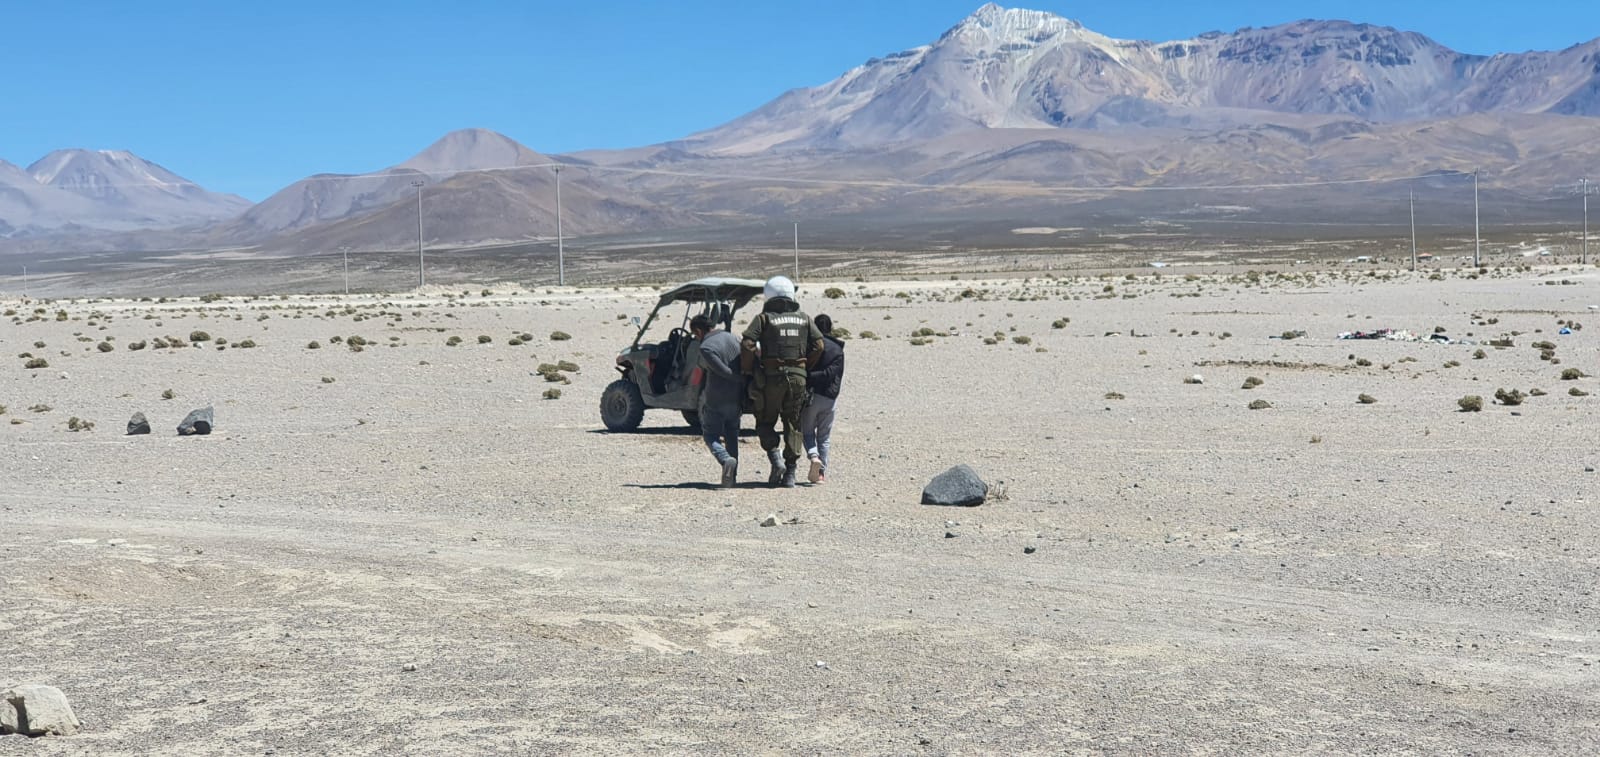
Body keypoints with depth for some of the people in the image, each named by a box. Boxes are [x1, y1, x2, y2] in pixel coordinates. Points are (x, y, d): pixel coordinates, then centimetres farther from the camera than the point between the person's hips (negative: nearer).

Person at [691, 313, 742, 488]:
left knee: (711, 434, 6)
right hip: (737, 398, 7)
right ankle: (732, 477, 13)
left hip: (716, 400, -7)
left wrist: (743, 380, -5)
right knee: (731, 435, 16)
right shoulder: (732, 338, 8)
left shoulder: (706, 347, -15)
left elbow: (724, 371, -17)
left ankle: (726, 459, -22)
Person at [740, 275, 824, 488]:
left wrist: (748, 370, 1)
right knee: (793, 424, 9)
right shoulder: (804, 319, 10)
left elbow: (747, 345, -12)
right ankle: (790, 473, 4)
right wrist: (806, 367, 13)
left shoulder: (763, 319, -1)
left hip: (771, 377, -3)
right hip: (798, 376, 3)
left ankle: (775, 458, -9)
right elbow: (818, 344, 3)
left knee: (765, 422, 12)